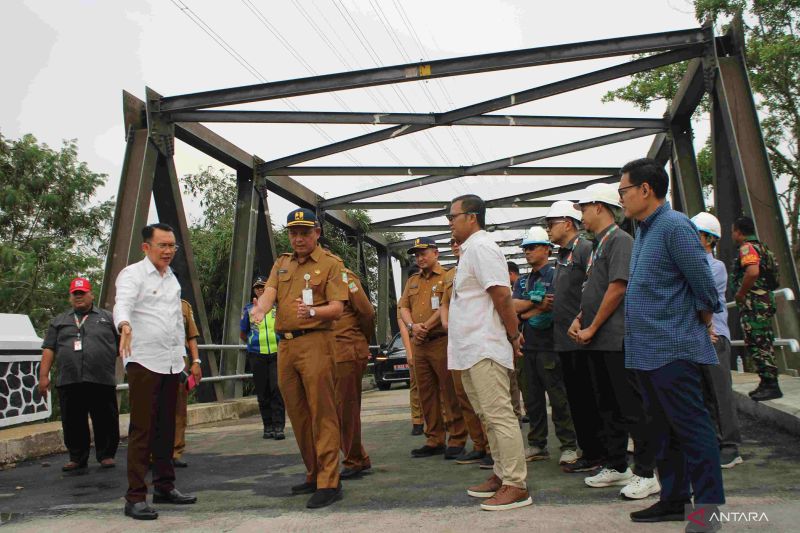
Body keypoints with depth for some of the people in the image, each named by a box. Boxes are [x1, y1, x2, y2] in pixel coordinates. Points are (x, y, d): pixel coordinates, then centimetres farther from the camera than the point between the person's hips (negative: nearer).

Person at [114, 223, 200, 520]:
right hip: (144, 361, -7)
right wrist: (125, 326, -46)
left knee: (166, 428, 12)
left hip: (171, 362, 7)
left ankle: (164, 487, 23)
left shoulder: (172, 279, 17)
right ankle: (135, 497, 4)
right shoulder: (133, 274, -5)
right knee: (142, 430, -4)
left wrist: (185, 356, 20)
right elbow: (122, 304, -24)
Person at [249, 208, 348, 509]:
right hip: (285, 344, 6)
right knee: (297, 414, 12)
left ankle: (329, 483, -1)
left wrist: (314, 311, -30)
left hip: (315, 341, -6)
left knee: (321, 412, -7)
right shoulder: (281, 264, 18)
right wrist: (260, 308, -22)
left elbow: (337, 308, -9)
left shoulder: (331, 264, 0)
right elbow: (269, 293, 1)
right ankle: (313, 475, 25)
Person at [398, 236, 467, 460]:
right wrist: (412, 326, -8)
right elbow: (403, 307, 11)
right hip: (419, 345, 7)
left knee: (450, 393, -2)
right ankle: (434, 440, 20)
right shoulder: (412, 281, 20)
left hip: (442, 342, -6)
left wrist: (426, 326, -13)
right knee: (426, 394, 10)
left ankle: (457, 440, 8)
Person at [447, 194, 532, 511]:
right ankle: (502, 475, 26)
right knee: (489, 418, 16)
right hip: (471, 350, 11)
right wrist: (513, 333, 17)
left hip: (483, 349, -11)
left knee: (500, 416, -5)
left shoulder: (480, 247, -12)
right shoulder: (470, 250, 20)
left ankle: (516, 486, 3)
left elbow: (502, 295, -19)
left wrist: (513, 335, -11)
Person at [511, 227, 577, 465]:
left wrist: (525, 311, -4)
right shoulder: (522, 281, 18)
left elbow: (551, 308, -14)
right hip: (528, 345, 7)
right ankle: (537, 445, 21)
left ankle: (569, 446, 7)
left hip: (548, 345, -7)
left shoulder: (554, 275, -3)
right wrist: (539, 303, -7)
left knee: (558, 397, -3)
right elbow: (513, 307, 3)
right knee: (532, 399, 11)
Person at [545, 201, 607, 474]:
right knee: (576, 398, 14)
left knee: (588, 398, -1)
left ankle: (594, 454, 11)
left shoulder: (585, 248, -10)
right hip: (565, 339, 9)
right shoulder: (562, 255, 18)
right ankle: (588, 451, 24)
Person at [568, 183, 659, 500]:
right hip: (598, 341, 9)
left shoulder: (619, 240, -9)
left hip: (616, 339, -9)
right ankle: (616, 467, 25)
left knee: (632, 407, -2)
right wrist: (578, 320, 6)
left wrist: (592, 328, -14)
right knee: (609, 407, 15)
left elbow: (617, 288, -18)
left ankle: (646, 474, 8)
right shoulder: (598, 245, 18)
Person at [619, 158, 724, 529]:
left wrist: (702, 323, 0)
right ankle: (674, 500, 28)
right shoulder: (643, 231, 14)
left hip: (673, 349, -10)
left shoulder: (674, 226, -14)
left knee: (691, 428, 1)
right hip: (646, 352, 10)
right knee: (663, 431, 16)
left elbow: (704, 284, -13)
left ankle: (708, 506, 13)